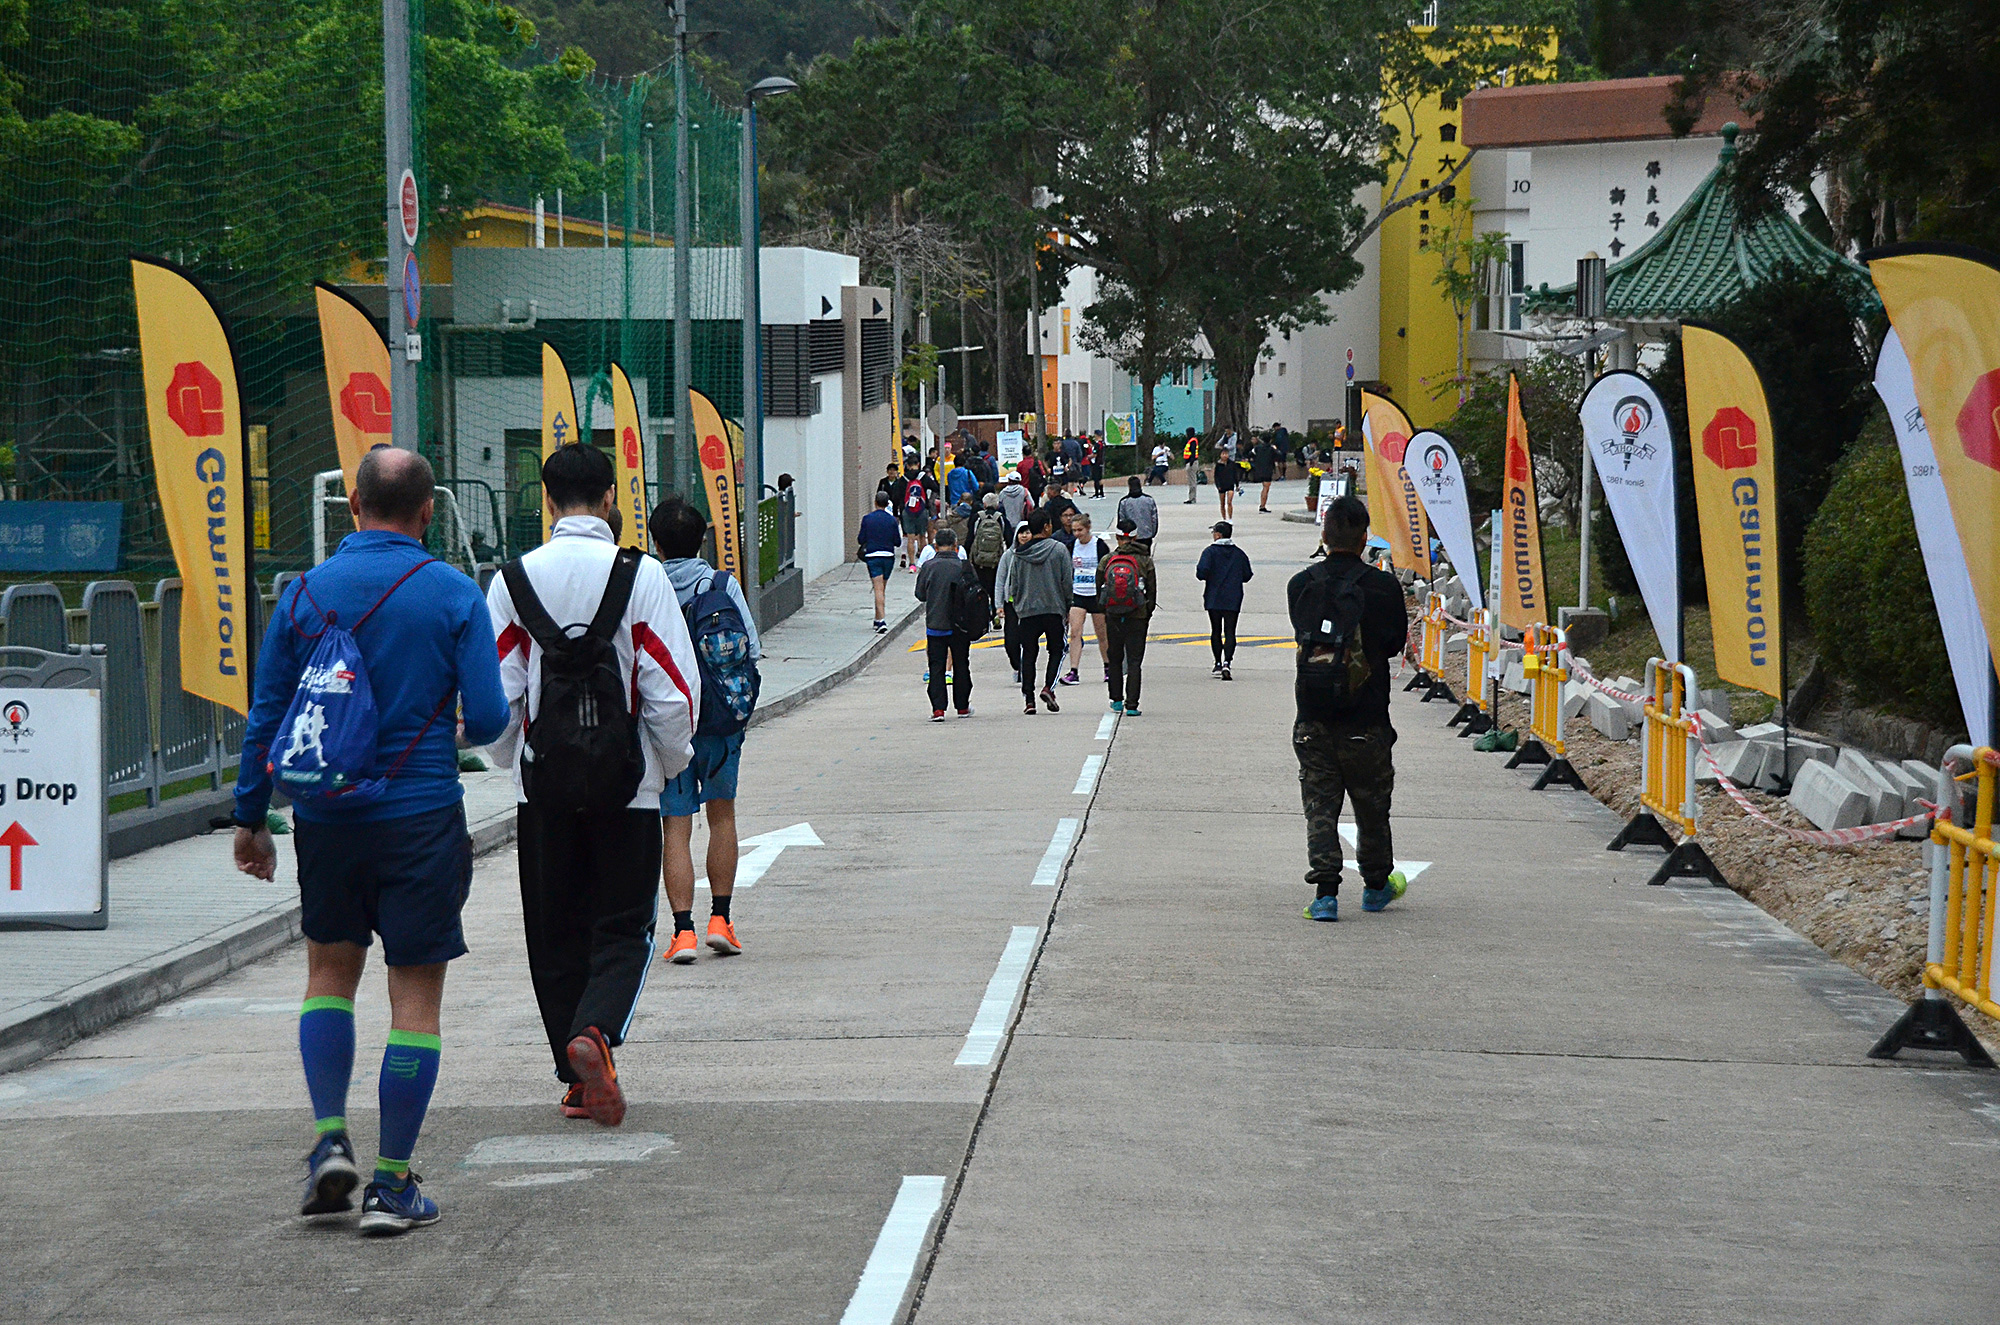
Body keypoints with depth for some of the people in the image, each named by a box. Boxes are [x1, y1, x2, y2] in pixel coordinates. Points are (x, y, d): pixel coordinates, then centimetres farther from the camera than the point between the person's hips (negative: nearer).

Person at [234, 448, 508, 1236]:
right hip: (421, 816, -3)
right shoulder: (453, 595, -7)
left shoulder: (305, 593, 0)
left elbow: (264, 718, 3)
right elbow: (487, 716, -10)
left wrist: (250, 818, 13)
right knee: (416, 993, 4)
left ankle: (330, 1140, 6)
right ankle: (392, 1184, 3)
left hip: (326, 817, 3)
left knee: (330, 970, 21)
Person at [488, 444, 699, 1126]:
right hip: (626, 779, -2)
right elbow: (673, 691, -8)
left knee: (555, 932, 12)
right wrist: (672, 759, 9)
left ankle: (577, 1080, 14)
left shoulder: (513, 580, -3)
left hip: (543, 778, 2)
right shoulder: (642, 576, -7)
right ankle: (594, 1033, -19)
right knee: (624, 927, 7)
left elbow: (498, 693, 0)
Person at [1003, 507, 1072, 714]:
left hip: (1027, 611, 2)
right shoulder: (1059, 550, -6)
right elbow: (1067, 581, -5)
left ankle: (1029, 699, 3)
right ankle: (1048, 687, -9)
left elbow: (1012, 586, 4)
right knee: (1056, 650, 11)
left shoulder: (1019, 554, 1)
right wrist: (1068, 606, 8)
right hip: (1054, 609, -2)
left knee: (1028, 653, 8)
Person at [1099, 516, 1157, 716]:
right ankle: (1131, 705, -5)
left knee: (1114, 658, 17)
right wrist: (1148, 613, 13)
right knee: (1134, 660, 1)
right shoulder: (1145, 560, -4)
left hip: (1113, 615, 2)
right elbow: (1152, 590, 0)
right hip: (1137, 616, -2)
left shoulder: (1106, 561, 1)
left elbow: (1099, 590, 7)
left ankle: (1116, 700, 19)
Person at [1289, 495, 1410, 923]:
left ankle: (1325, 892, -5)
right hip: (1366, 721, -1)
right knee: (1372, 805, 15)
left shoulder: (1300, 585, -2)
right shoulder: (1383, 586, -9)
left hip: (1312, 720, 1)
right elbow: (1396, 642, 3)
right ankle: (1376, 885, 30)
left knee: (1319, 804, 5)